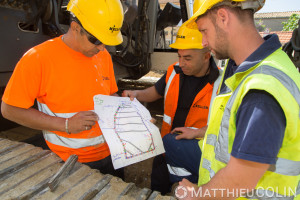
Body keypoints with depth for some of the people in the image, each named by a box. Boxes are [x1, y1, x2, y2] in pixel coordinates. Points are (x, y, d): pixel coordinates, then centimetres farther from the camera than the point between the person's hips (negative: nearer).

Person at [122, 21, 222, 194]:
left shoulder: (220, 83, -19)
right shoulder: (174, 72, -3)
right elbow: (156, 91, 13)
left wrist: (197, 132, -26)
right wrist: (136, 94, -5)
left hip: (196, 153, -4)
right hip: (167, 150, 5)